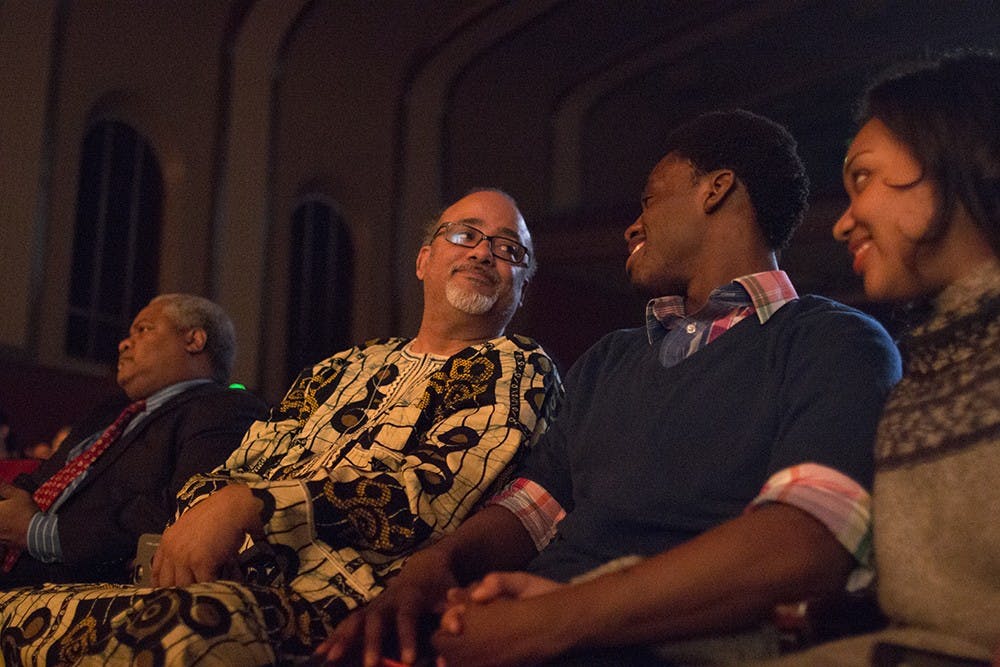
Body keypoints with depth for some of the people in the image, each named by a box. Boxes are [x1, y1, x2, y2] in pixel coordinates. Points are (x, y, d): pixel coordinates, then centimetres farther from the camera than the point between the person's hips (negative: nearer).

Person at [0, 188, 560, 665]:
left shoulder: (520, 372, 6)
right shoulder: (345, 368, 24)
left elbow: (429, 497, -11)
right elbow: (241, 468, 19)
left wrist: (248, 505, -18)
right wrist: (204, 513, -6)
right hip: (232, 579, 6)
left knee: (198, 618, -36)